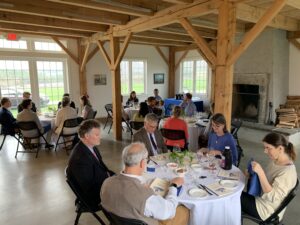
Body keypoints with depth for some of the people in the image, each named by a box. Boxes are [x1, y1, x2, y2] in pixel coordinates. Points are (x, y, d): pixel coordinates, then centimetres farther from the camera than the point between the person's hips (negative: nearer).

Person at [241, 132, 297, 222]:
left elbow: (272, 197, -32)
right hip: (261, 198, 8)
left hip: (266, 210, -8)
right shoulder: (275, 160, -4)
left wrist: (260, 172, -37)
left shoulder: (288, 172, -29)